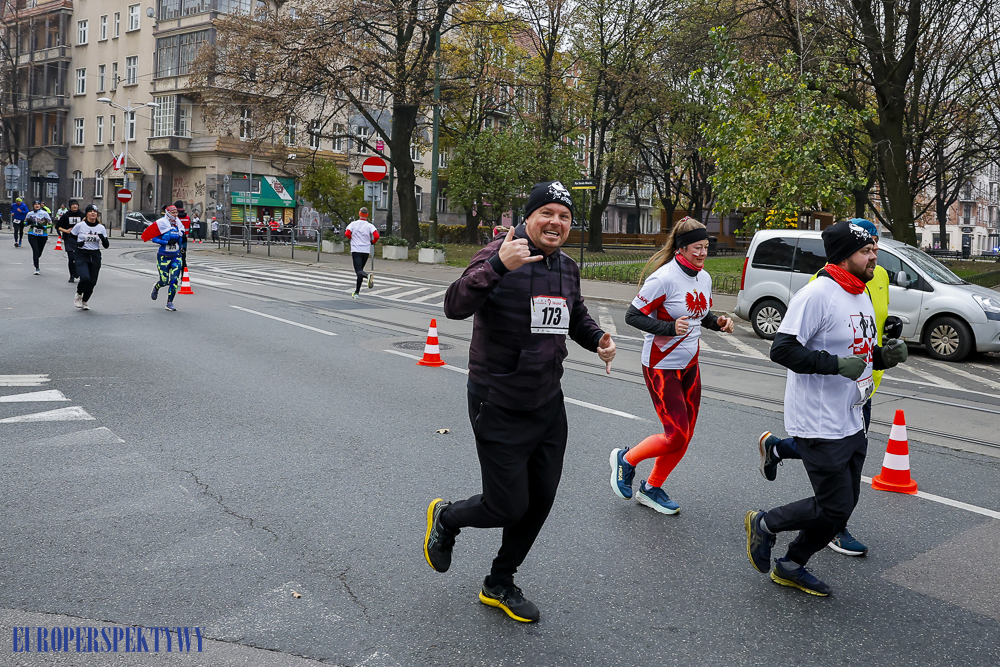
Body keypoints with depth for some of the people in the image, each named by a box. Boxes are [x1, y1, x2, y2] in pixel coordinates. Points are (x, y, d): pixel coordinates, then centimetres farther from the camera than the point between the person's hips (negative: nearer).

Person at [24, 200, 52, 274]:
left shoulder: (44, 213, -3)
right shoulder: (30, 214, 5)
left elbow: (50, 224, -4)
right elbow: (25, 223, 16)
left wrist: (43, 226, -21)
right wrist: (28, 222, -7)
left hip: (42, 235, 0)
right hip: (32, 235, 0)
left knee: (39, 252, 10)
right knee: (35, 251, -14)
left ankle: (35, 260, 43)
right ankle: (37, 269, -9)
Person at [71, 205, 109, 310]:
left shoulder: (101, 228, 4)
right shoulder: (80, 225, -2)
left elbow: (106, 245, 4)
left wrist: (103, 238, -17)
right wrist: (77, 243, -14)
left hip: (95, 256, 3)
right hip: (81, 255, -3)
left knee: (92, 282, 1)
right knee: (85, 278, -22)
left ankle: (84, 301, 26)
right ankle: (78, 295, 9)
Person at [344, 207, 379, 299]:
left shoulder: (353, 224, 1)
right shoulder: (370, 226, 1)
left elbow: (347, 234, -10)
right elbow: (376, 236, -11)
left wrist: (352, 238, 12)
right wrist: (372, 242, 10)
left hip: (356, 250, -3)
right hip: (366, 251, 3)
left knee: (359, 271, -12)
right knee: (360, 270, 16)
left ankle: (368, 276, -46)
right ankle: (356, 292, 18)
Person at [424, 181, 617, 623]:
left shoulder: (567, 268, 8)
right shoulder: (501, 257, -16)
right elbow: (455, 307, -30)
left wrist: (597, 339, 5)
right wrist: (498, 265, -43)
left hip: (548, 404, 8)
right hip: (500, 408, -7)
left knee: (540, 501, 13)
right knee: (508, 507, -2)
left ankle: (499, 585, 34)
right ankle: (446, 519, 32)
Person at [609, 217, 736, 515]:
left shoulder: (704, 278, 5)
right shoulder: (664, 278, -18)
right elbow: (632, 316, -17)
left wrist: (719, 322, -1)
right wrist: (670, 328, -27)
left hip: (689, 366, 8)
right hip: (661, 367, -8)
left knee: (685, 437, 9)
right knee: (676, 437, -8)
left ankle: (652, 489, 28)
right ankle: (625, 459, 18)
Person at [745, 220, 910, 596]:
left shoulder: (861, 296, 13)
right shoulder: (817, 295, -17)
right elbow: (782, 350, -22)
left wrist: (884, 355, 3)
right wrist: (837, 363, -28)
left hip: (851, 424, 10)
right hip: (818, 426, -9)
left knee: (844, 506, 13)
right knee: (835, 508, -6)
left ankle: (791, 566, 29)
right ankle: (764, 524, 18)